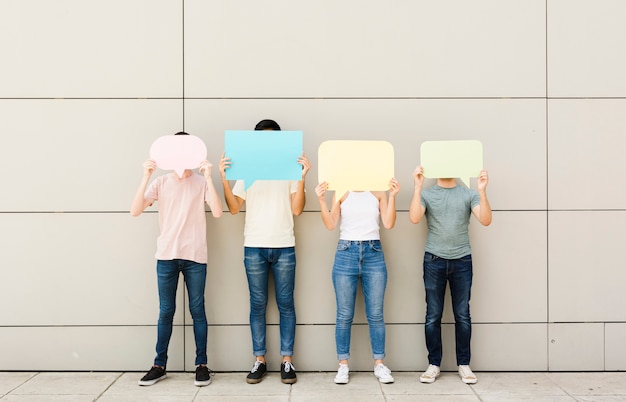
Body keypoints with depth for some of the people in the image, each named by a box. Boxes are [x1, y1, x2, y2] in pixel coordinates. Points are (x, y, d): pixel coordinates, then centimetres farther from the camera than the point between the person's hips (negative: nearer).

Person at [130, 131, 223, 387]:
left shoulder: (201, 182, 1)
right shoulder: (160, 183, 5)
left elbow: (217, 212, -13)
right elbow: (135, 211, -6)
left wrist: (208, 177, -16)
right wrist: (145, 177, -14)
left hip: (195, 257, -1)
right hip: (166, 256, 1)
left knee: (197, 311, 5)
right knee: (166, 312, 7)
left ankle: (201, 364, 13)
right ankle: (160, 365, 17)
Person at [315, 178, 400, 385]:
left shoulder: (379, 193, 7)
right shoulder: (341, 193, 6)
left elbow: (388, 224, -2)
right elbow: (330, 224, -2)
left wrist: (392, 196, -8)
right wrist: (321, 200, -12)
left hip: (374, 253, 1)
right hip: (346, 252, 0)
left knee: (375, 314, 3)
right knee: (344, 315, 2)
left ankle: (379, 364, 13)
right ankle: (343, 365, 11)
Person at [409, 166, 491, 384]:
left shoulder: (469, 194, 5)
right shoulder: (426, 194, 4)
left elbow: (486, 220, -8)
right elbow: (414, 218, -13)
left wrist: (482, 191, -19)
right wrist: (417, 187, -20)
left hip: (462, 261, 1)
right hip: (434, 261, 0)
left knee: (462, 315, 5)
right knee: (433, 315, 4)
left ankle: (464, 364, 15)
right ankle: (433, 364, 13)